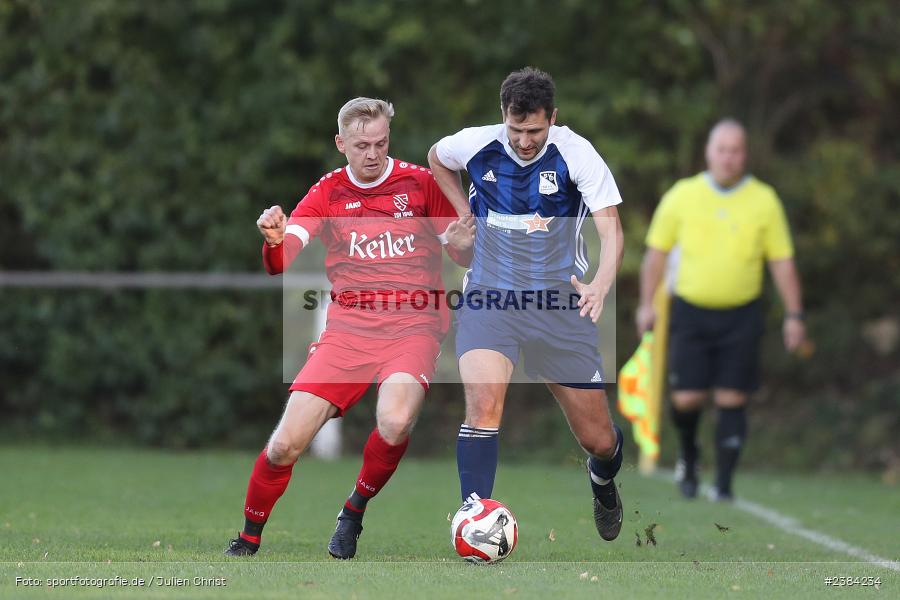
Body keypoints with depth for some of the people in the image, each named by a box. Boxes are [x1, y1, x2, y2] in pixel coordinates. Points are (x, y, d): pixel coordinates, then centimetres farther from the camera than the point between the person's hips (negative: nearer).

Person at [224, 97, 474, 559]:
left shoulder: (420, 183, 5)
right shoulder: (329, 192, 7)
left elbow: (466, 257, 10)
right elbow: (280, 262, -4)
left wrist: (463, 244, -14)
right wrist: (274, 240, -28)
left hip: (412, 325, -1)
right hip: (347, 326, 1)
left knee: (395, 425, -31)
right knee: (285, 445, -12)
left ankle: (354, 512, -3)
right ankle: (248, 540, 13)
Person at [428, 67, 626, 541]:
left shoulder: (576, 153, -14)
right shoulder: (478, 145, -6)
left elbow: (611, 230, -20)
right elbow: (436, 157, 18)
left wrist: (600, 285, -39)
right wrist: (465, 212, 5)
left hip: (558, 303, 0)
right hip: (489, 296, 0)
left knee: (598, 439, 7)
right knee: (483, 405, -26)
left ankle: (603, 484, 43)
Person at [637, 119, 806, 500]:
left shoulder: (764, 200, 1)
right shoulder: (682, 196, 1)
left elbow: (782, 261, 5)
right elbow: (656, 251, 7)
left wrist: (794, 315, 1)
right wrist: (647, 304, 1)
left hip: (741, 315, 0)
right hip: (690, 310, 0)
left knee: (732, 399, -4)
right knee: (686, 398, -6)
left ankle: (723, 482, 4)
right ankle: (688, 456, 23)